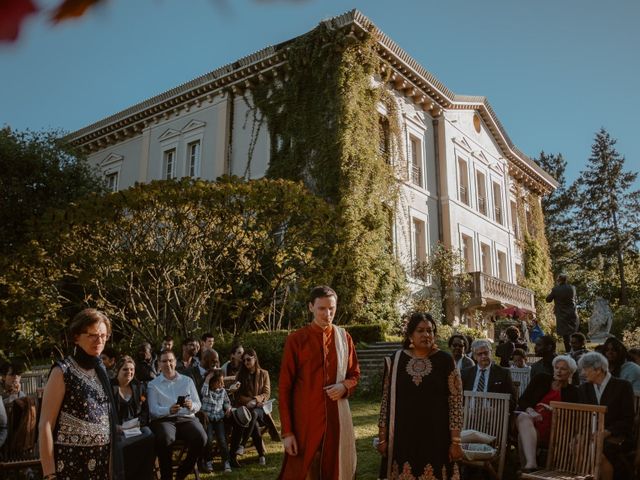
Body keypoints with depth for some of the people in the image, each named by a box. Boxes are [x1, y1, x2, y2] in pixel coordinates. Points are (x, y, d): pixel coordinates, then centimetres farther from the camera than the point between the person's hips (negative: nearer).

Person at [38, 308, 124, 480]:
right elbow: (46, 425, -13)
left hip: (101, 461, 6)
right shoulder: (63, 371, -11)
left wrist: (111, 463, 13)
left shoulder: (100, 369, 7)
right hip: (71, 461, -5)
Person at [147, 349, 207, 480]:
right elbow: (153, 410, -4)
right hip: (163, 419, -2)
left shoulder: (187, 381, 17)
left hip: (186, 418, 2)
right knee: (165, 438, -38)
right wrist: (169, 410, -25)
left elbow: (197, 405, 11)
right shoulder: (153, 384, 10)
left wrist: (192, 406, -14)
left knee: (201, 438, -28)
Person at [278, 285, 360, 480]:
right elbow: (285, 388, -6)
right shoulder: (296, 339, -7)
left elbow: (355, 374, 15)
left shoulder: (344, 337, 3)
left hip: (337, 417, 3)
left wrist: (344, 386, -9)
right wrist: (287, 431, -9)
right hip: (305, 419, -3)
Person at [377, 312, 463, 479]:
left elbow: (456, 402, -2)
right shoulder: (395, 360, 0)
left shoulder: (445, 361, -3)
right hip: (402, 437, 1)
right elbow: (386, 401, 5)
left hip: (436, 437, -1)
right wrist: (382, 437, 4)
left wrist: (455, 441, -6)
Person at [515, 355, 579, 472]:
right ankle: (531, 463, -49)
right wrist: (530, 410, -14)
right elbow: (522, 400, 7)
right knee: (524, 417, -37)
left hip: (550, 429, -1)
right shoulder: (541, 379, 13)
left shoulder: (572, 391, 12)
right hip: (529, 417, 1)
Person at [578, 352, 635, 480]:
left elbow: (627, 420, -7)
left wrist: (607, 432, -19)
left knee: (601, 454, -33)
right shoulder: (584, 388, 13)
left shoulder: (623, 386, -2)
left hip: (617, 436, -4)